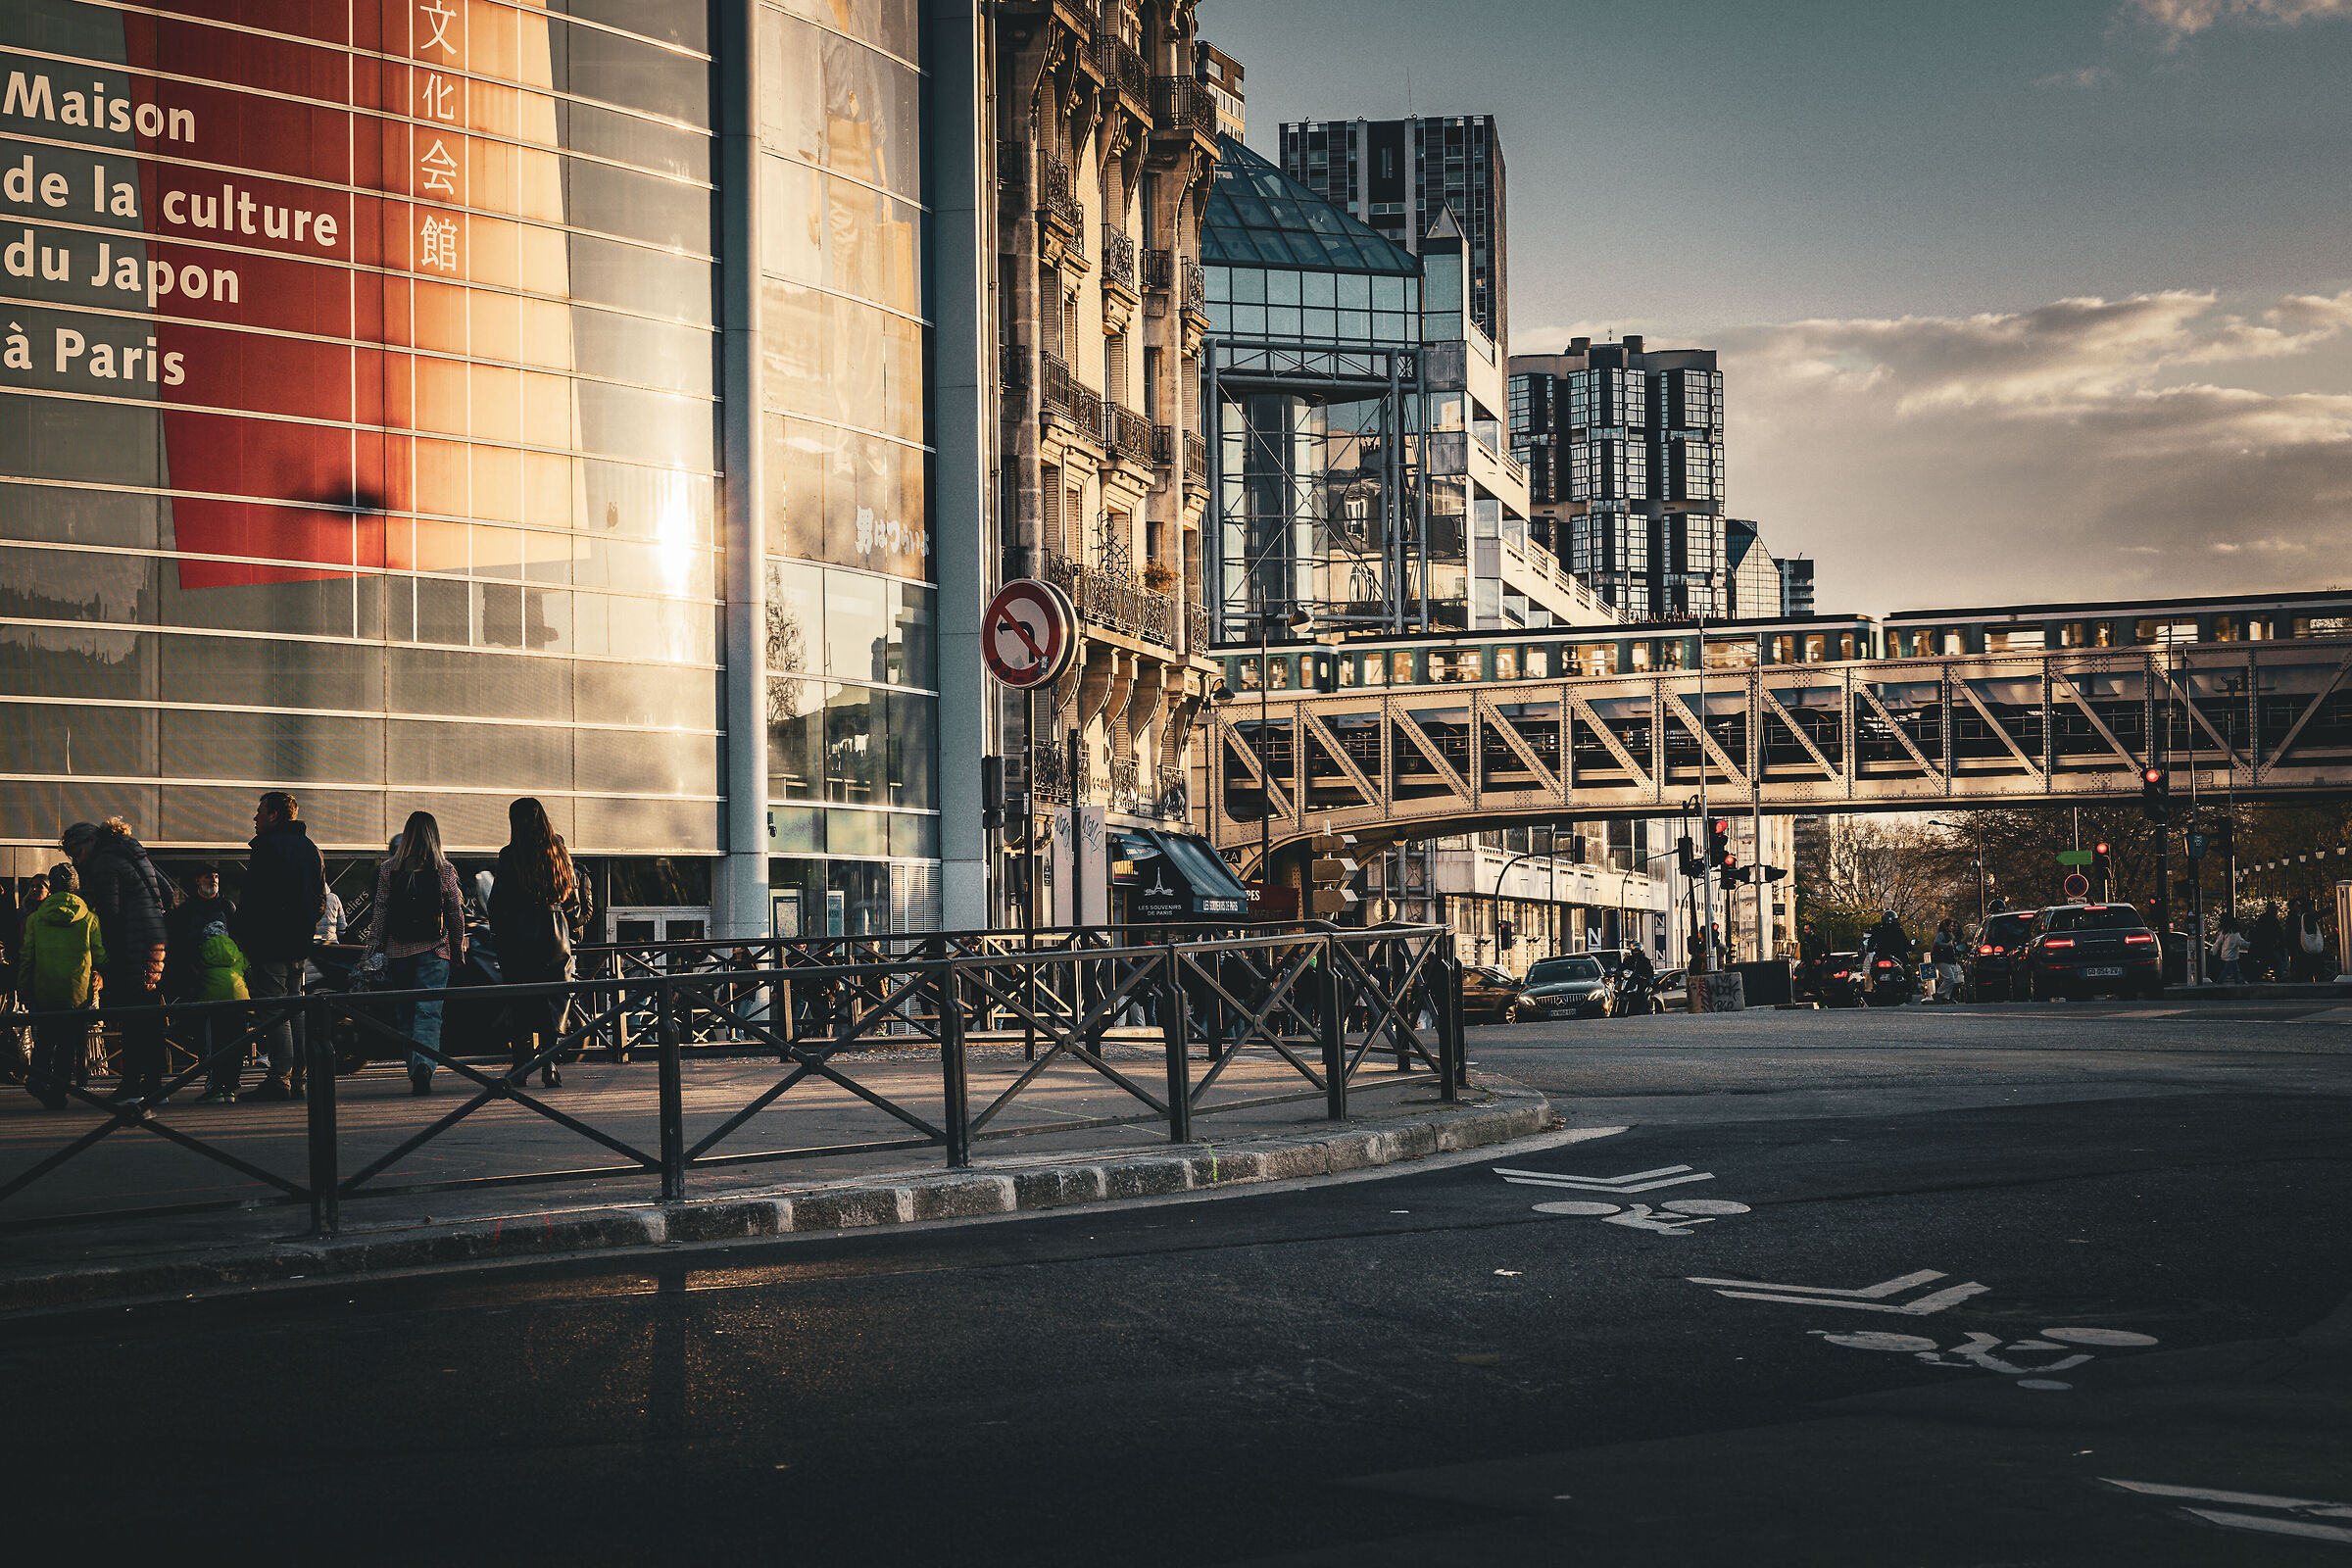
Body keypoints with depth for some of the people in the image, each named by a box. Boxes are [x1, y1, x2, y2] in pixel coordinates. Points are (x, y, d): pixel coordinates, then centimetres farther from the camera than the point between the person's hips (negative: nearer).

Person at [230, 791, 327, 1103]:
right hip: (299, 942, 8)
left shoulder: (269, 846, -10)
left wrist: (237, 934, -7)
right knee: (295, 1008, 11)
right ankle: (297, 1079, 10)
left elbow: (254, 899, -14)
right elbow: (321, 900, 18)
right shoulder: (311, 849, 15)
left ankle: (278, 1078, -11)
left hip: (270, 942, -8)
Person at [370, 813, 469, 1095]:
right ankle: (424, 1064, -25)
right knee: (429, 1011, -5)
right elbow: (456, 914, 2)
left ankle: (415, 1072, 13)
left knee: (406, 1014, 12)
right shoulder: (445, 870, -3)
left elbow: (381, 913, 1)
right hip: (434, 950, -1)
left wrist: (375, 949, 8)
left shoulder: (388, 869, -1)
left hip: (398, 950, 1)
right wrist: (458, 950, 12)